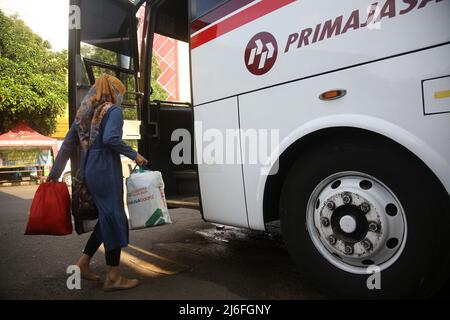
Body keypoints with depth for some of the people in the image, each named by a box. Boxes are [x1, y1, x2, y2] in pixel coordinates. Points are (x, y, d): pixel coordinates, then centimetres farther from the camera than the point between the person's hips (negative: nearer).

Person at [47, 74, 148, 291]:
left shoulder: (83, 113, 18)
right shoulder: (113, 110, -5)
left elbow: (68, 145, 18)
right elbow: (110, 139, -23)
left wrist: (55, 172, 22)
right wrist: (134, 155, -13)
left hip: (88, 171, 8)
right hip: (105, 170, -8)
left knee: (107, 216, 18)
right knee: (114, 218, -1)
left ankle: (82, 264, 22)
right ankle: (112, 277, 8)